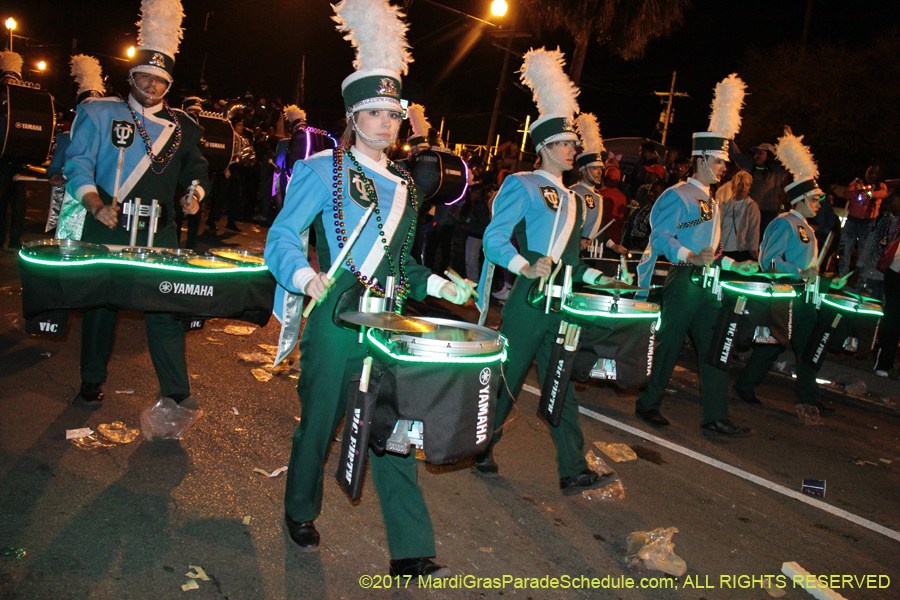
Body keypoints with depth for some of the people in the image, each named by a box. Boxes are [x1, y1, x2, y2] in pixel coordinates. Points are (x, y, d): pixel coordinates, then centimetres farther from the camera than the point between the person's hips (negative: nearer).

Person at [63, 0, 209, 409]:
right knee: (100, 303, 8)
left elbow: (195, 170, 19)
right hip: (106, 229, -1)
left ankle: (176, 390, 8)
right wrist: (97, 206, -18)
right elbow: (78, 162, -3)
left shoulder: (181, 127, 11)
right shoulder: (99, 113, 3)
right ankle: (92, 382, 25)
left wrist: (194, 195, -2)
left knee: (167, 307, -1)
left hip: (158, 234, 1)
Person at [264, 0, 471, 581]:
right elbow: (282, 238, -9)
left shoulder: (403, 184, 13)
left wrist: (436, 284, 6)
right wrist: (306, 276, -27)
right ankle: (301, 512, 37)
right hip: (336, 320, -4)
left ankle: (412, 554, 8)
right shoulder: (323, 170, -3)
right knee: (319, 423, 11)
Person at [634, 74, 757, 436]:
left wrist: (733, 265, 18)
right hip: (684, 282, -9)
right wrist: (690, 257, -31)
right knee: (669, 345, 0)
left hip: (707, 284, 9)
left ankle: (715, 419, 11)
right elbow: (660, 237, -19)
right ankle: (648, 405, 16)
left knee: (715, 349, 6)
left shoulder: (710, 202, 19)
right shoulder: (679, 196, -10)